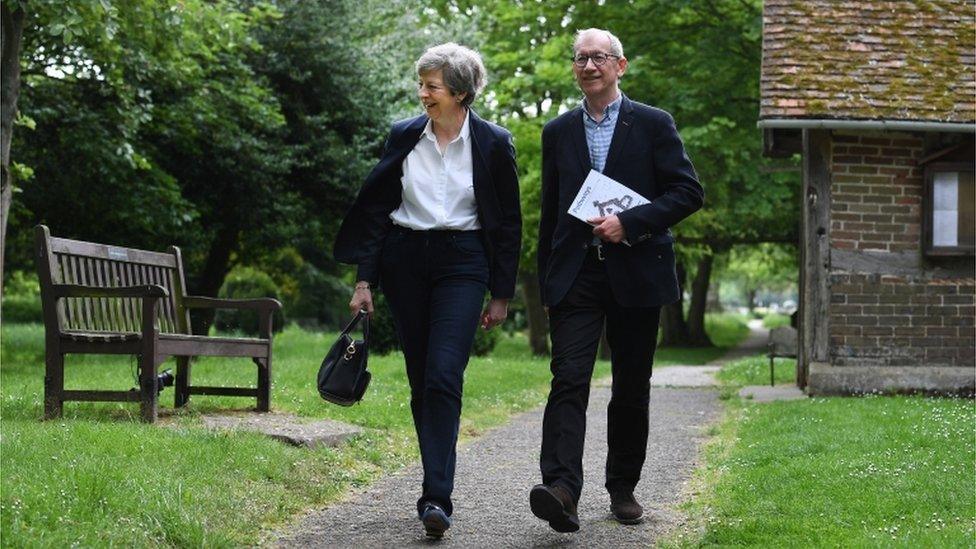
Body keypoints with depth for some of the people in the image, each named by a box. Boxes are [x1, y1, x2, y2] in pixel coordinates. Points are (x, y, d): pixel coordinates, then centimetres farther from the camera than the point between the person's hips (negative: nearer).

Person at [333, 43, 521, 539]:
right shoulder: (403, 136, 4)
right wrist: (364, 279, 3)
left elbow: (508, 223, 3)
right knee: (421, 382, 7)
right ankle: (437, 481, 19)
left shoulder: (493, 143, -2)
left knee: (444, 377, -16)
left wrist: (502, 294, 3)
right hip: (405, 260, 3)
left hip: (462, 263, -3)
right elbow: (377, 208, 8)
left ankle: (436, 498, -19)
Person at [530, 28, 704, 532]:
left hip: (635, 274, -1)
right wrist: (545, 284, 14)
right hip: (575, 276, 1)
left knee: (632, 389, 6)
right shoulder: (558, 132, 12)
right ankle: (561, 489, -25)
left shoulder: (653, 125, 3)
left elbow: (688, 192, -3)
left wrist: (628, 224, -15)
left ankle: (623, 488, 19)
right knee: (569, 379, -14)